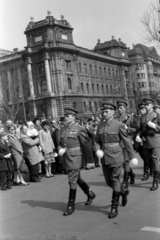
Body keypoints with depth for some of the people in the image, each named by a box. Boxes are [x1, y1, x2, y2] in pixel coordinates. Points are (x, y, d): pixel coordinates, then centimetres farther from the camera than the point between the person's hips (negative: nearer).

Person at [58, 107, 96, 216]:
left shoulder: (79, 129, -9)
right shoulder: (63, 129, 10)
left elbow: (86, 144, -7)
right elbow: (60, 143, 18)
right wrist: (60, 149, -5)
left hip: (75, 157, -7)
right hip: (66, 157, 7)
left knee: (72, 181, -6)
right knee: (77, 179, 18)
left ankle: (71, 205, 5)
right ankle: (90, 194, 39)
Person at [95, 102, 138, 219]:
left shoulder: (119, 125, -8)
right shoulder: (100, 126, 7)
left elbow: (127, 141, -5)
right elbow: (97, 141, 14)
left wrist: (132, 156, -4)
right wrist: (98, 150, -6)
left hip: (116, 157, -5)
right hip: (104, 158, 6)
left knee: (115, 181, -2)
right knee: (109, 181, 13)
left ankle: (114, 208, 9)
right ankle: (123, 192, 41)